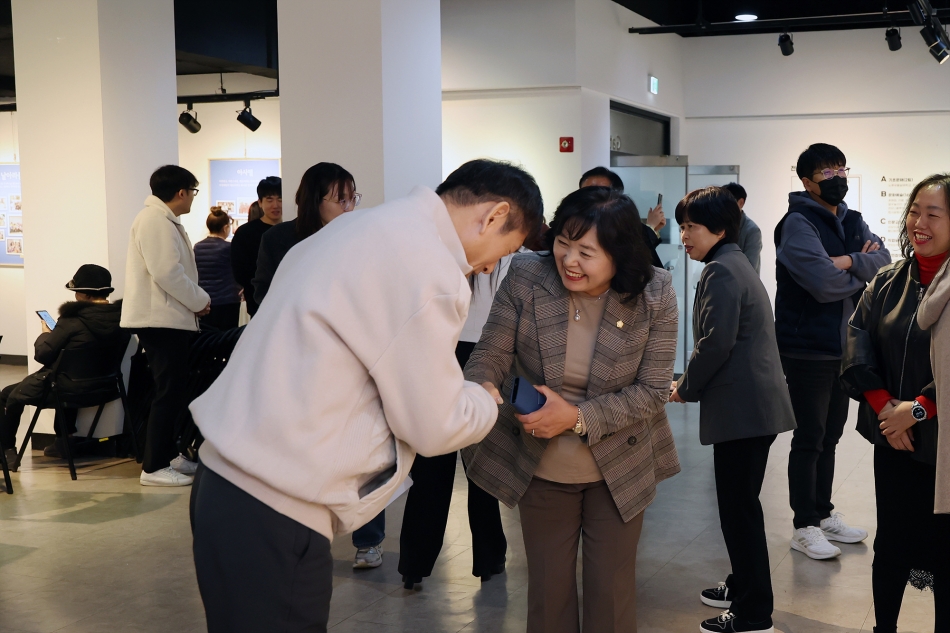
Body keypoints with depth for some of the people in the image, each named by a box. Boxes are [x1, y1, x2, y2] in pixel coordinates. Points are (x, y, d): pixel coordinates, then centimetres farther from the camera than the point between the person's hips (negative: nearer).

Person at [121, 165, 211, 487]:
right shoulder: (154, 220, -16)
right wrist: (200, 301, -13)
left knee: (175, 389, 14)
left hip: (171, 318, 10)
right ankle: (154, 467, -5)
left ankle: (168, 454, 23)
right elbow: (167, 273, -24)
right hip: (161, 320, -10)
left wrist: (195, 299, 8)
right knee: (169, 392, -8)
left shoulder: (165, 221, 18)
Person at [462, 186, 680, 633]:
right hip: (540, 468, 1)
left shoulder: (654, 294, -17)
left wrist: (577, 417, -27)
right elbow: (490, 355, -13)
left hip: (619, 468, -1)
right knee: (548, 592, 15)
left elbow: (652, 390, -15)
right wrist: (480, 390, -36)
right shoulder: (525, 277, -16)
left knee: (612, 595, 12)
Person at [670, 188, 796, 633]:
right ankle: (744, 587, 32)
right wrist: (694, 383, 14)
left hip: (742, 408, -11)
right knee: (741, 505, 20)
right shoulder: (735, 264, 19)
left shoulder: (721, 271, -13)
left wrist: (686, 388, -7)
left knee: (739, 509, -5)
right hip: (756, 404, 11)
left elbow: (716, 342, -22)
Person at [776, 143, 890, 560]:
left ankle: (824, 514, 29)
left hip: (843, 347, 8)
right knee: (809, 439, 0)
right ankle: (804, 527, 11)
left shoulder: (852, 222, 12)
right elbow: (824, 283, -24)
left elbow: (884, 260, -3)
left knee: (830, 435, 17)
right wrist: (862, 272, -6)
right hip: (808, 350, -8)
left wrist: (849, 262, -20)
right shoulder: (798, 223, -13)